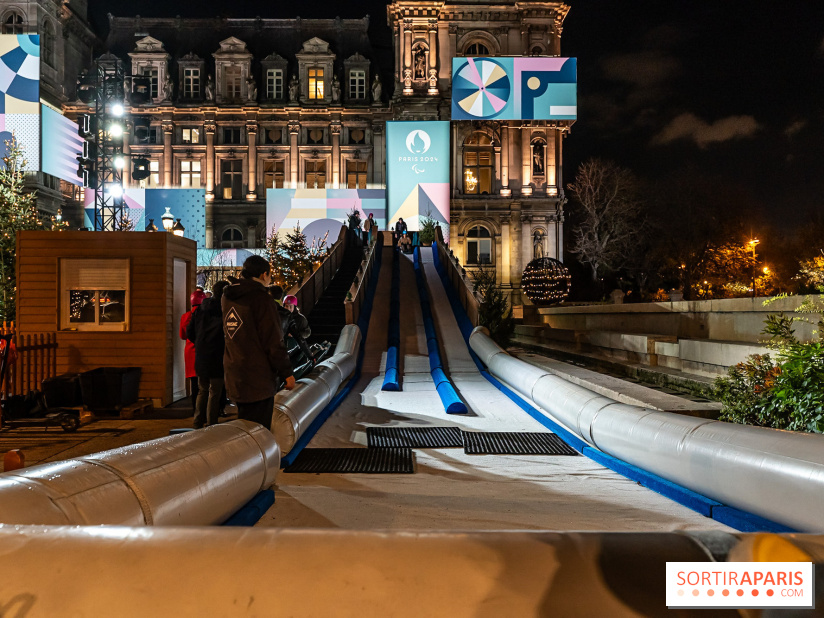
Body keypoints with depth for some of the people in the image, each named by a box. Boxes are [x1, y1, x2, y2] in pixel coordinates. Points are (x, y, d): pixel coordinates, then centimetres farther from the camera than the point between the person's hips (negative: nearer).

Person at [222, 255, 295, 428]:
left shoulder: (227, 298, 11)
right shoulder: (261, 298, -14)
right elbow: (273, 341, -16)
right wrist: (287, 373, -8)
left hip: (234, 379, 9)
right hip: (258, 380, -8)